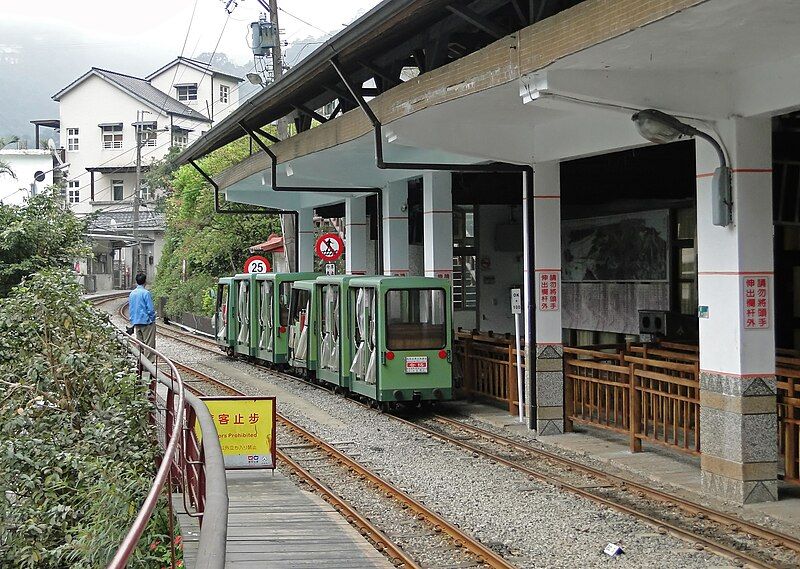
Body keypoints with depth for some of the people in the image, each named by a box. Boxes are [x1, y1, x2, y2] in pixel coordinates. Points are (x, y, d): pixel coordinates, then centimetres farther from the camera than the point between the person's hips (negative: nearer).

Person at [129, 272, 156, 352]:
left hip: (136, 323, 7)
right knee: (149, 345, -3)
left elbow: (130, 309, 13)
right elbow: (150, 309, -14)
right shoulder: (146, 293, -14)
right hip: (146, 322, -7)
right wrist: (153, 319, 0)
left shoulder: (132, 293, 6)